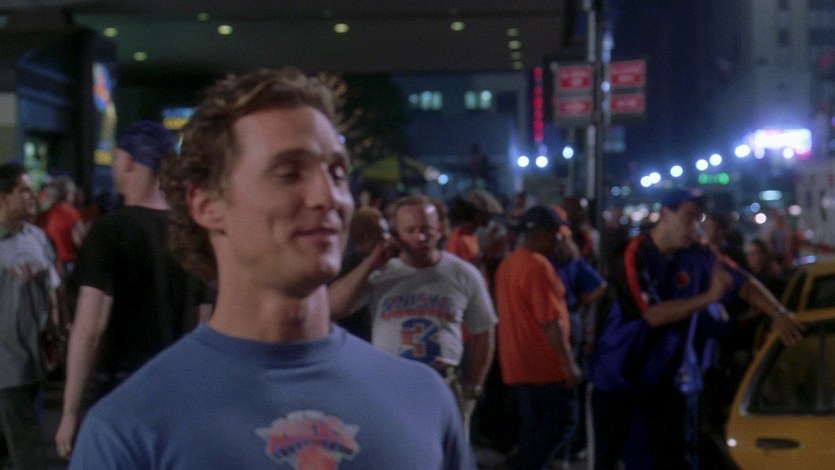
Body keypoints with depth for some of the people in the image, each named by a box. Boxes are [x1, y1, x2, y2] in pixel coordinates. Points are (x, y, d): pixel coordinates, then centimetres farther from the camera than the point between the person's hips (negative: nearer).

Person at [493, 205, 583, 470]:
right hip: (545, 364, -9)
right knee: (559, 422, -2)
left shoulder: (508, 263, 12)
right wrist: (569, 363, -18)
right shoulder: (539, 266, -18)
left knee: (532, 427, 13)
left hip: (519, 363, 9)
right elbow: (551, 321, -21)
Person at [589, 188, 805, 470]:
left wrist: (778, 314, -11)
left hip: (671, 380, 3)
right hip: (620, 377, -3)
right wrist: (708, 297, -30)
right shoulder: (634, 257, -16)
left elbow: (744, 284, 4)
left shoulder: (698, 256, -2)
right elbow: (654, 315, -26)